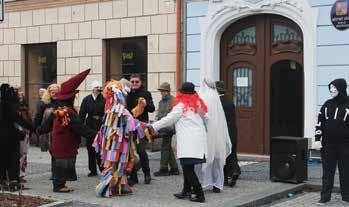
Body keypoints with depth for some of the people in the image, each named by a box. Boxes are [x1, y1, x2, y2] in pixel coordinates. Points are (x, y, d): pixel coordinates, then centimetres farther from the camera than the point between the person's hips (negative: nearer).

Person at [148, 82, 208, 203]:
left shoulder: (181, 105, -4)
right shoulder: (198, 103, 14)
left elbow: (169, 119, -3)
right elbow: (206, 118, 19)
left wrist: (154, 126, 4)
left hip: (188, 142, -7)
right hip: (199, 140, 7)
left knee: (187, 168, -5)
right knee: (188, 167, 15)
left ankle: (199, 194, -8)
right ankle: (186, 191, 21)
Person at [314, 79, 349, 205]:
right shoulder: (327, 105, 7)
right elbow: (320, 122, 9)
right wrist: (318, 138, 3)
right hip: (328, 144, 3)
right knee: (327, 171, 6)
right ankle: (325, 197, 11)